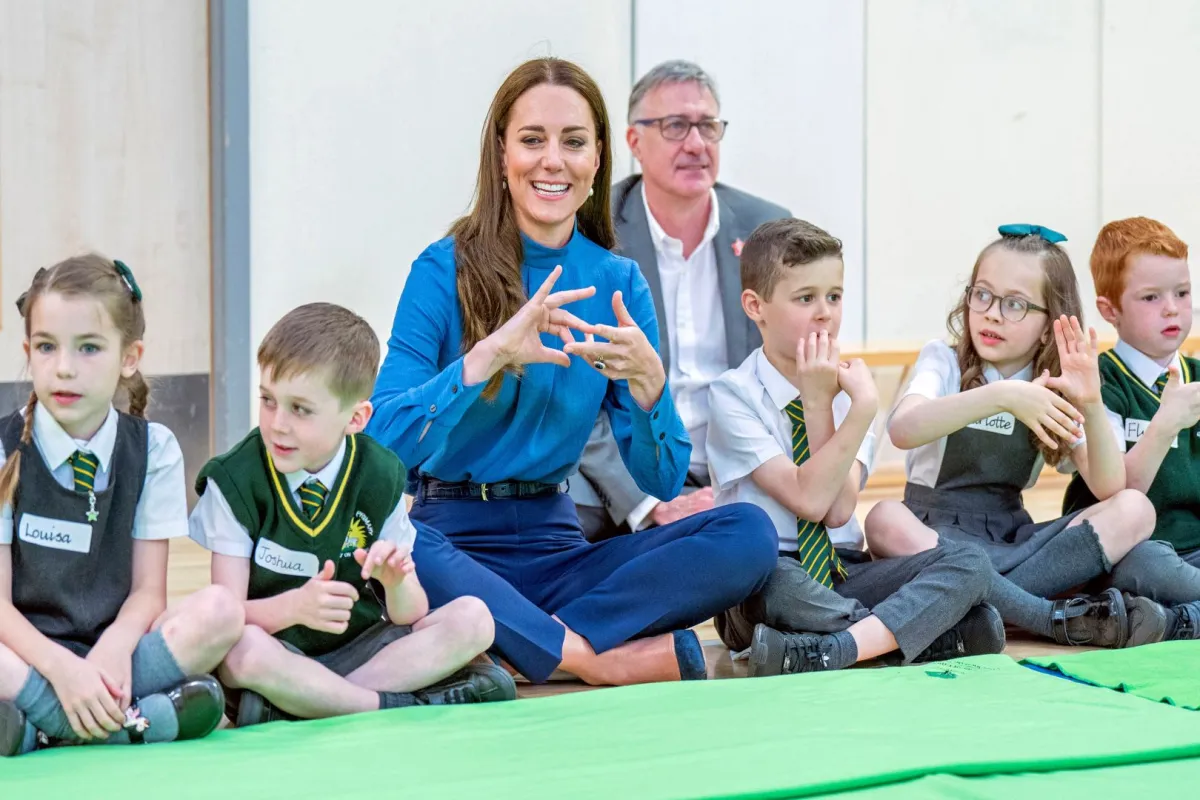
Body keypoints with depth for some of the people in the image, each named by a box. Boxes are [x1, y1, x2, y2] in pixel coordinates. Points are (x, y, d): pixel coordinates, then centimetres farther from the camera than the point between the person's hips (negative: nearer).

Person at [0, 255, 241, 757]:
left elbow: (148, 589, 2)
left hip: (112, 647, 3)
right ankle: (137, 719, -24)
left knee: (220, 611, -25)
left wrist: (114, 649, -22)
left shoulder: (154, 450, 5)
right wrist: (61, 668, -24)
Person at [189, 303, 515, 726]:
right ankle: (403, 704, -22)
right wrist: (294, 606, -33)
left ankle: (305, 704, -23)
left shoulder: (378, 476, -2)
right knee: (242, 650, -37)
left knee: (472, 618, -18)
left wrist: (397, 582, -23)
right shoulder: (235, 480, -9)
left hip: (361, 647, 3)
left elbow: (410, 617, 1)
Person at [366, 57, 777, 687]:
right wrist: (491, 355, -25)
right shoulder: (446, 270, -3)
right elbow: (383, 443, -15)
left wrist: (647, 379, -14)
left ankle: (537, 644, -25)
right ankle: (600, 659, -27)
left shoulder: (617, 283, 9)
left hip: (554, 545, 4)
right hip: (453, 538, -4)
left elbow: (664, 481, 5)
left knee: (747, 534, -18)